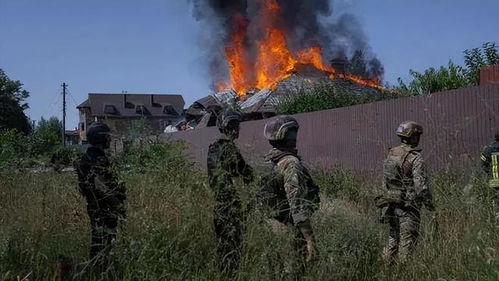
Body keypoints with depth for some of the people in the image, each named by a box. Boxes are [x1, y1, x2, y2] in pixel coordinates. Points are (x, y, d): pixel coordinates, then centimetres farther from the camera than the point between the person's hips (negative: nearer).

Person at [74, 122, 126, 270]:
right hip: (104, 208, -10)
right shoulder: (99, 160, -23)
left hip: (94, 206, 10)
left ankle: (96, 267, 31)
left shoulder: (86, 157, 9)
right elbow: (102, 187, -26)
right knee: (104, 240, -1)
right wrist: (118, 204, -18)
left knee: (98, 239, 20)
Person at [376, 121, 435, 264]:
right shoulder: (415, 158, -15)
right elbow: (421, 185, -19)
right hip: (408, 207, -7)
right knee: (407, 242, 0)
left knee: (393, 238, 18)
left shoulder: (391, 154, 7)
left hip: (391, 204, 7)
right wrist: (430, 204, -6)